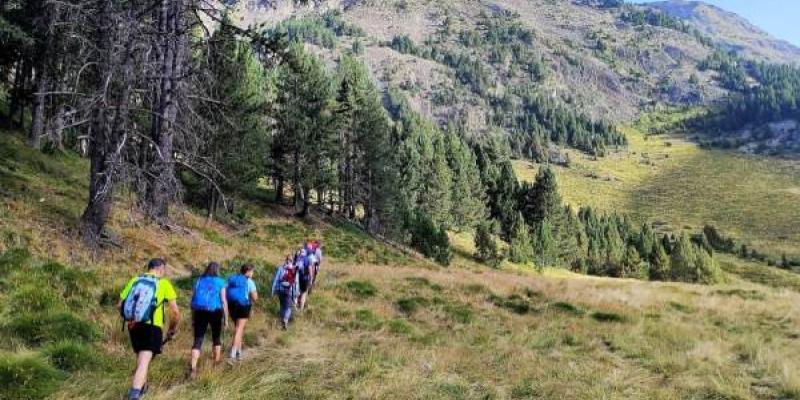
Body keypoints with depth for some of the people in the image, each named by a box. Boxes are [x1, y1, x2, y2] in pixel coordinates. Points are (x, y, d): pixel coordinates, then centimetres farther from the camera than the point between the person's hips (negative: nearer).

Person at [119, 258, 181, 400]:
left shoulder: (134, 280, 8)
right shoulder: (164, 283, -2)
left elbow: (120, 305, 7)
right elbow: (175, 312, -4)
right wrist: (172, 330, 11)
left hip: (134, 327, 5)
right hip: (152, 328, -5)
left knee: (141, 358, 25)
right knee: (144, 363, -9)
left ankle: (142, 387, 42)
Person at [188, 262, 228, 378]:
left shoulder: (199, 281, 12)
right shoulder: (220, 282, 2)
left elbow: (193, 301, 11)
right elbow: (224, 301, -3)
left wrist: (193, 318, 17)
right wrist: (226, 318, 3)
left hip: (200, 312, 2)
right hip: (215, 312, -2)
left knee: (198, 340, -3)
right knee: (216, 338, 19)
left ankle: (193, 367, -19)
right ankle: (217, 361, 32)